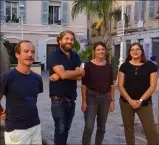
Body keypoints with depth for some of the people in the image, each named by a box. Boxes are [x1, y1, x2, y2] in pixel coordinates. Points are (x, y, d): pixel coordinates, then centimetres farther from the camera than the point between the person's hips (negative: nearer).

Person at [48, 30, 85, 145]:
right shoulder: (54, 55, -9)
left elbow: (79, 77, -5)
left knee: (66, 128, 14)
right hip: (58, 99, -5)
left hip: (71, 99, 6)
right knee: (60, 129, 0)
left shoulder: (75, 56, 9)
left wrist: (60, 75, -16)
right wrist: (80, 71, -8)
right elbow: (63, 74, -23)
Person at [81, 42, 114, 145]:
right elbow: (84, 85, -7)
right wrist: (84, 101, -10)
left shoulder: (109, 66, 5)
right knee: (89, 127, -7)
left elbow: (111, 85, 8)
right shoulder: (89, 65, -6)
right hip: (91, 97, -4)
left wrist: (112, 100, 4)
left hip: (105, 98, 4)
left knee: (102, 127, 13)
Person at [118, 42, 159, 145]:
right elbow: (120, 86, 0)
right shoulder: (125, 66, 2)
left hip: (145, 103, -1)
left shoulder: (150, 66, -1)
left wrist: (140, 100, -12)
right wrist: (130, 100, -12)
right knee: (128, 129, 11)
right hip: (126, 103, 2)